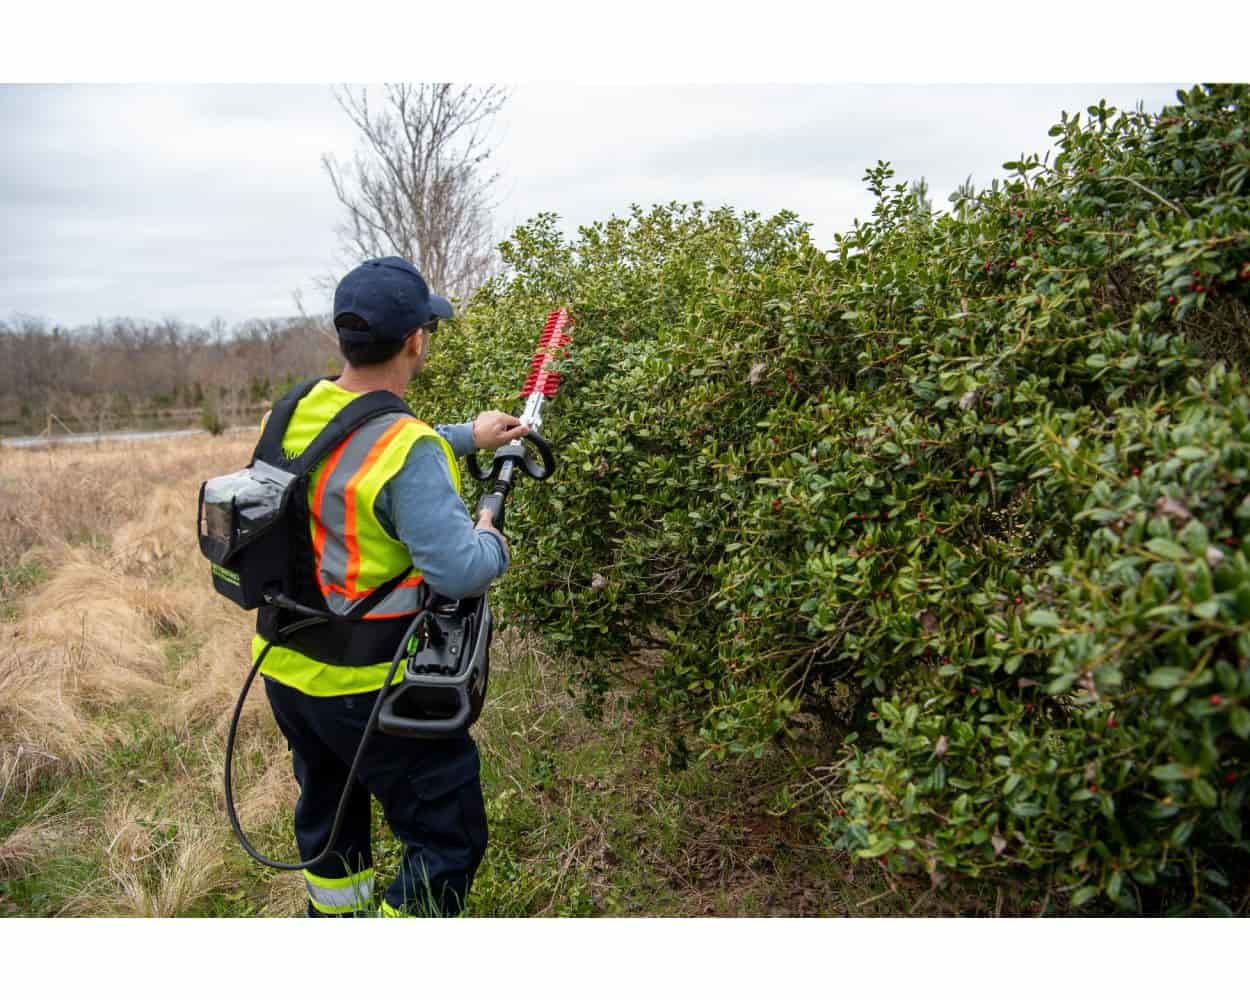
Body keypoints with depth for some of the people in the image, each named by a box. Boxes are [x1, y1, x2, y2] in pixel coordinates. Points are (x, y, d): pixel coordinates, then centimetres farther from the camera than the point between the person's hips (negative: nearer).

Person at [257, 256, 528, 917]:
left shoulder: (301, 410, -1)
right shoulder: (408, 450, -27)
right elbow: (458, 571, -29)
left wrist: (466, 437, 21)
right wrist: (493, 543, -6)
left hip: (286, 668, 9)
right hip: (367, 689, -8)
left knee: (329, 814, 28)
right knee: (449, 836, 8)